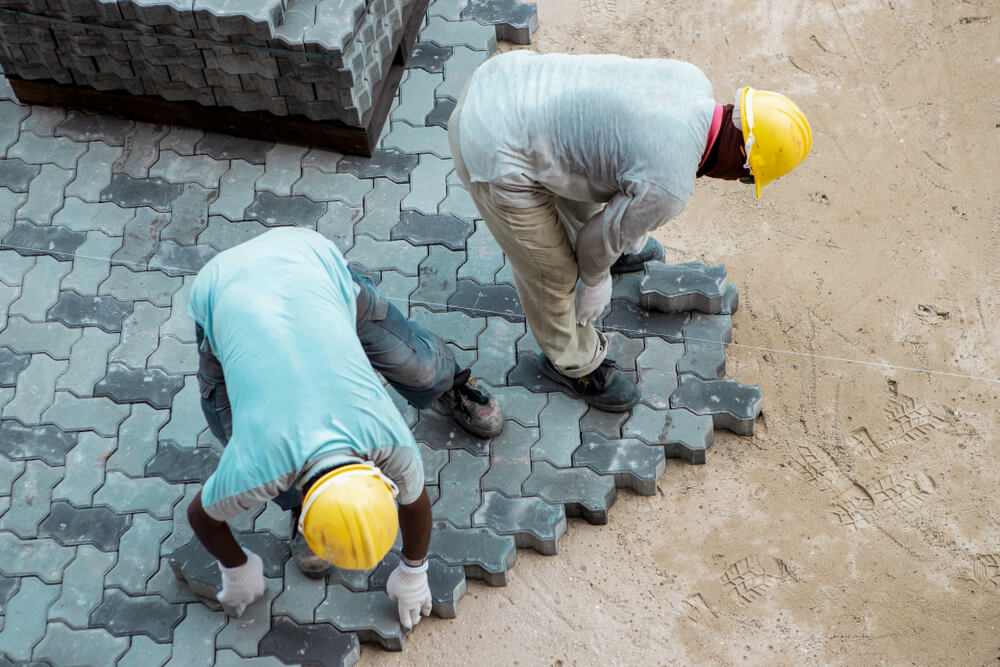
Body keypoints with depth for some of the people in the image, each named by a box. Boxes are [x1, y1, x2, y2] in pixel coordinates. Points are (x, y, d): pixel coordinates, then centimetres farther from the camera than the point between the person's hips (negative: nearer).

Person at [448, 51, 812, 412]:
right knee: (552, 273, 12)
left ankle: (615, 249, 65)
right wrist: (594, 281, 18)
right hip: (494, 151, -8)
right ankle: (572, 362, 40)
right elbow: (603, 234, -4)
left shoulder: (692, 80, 0)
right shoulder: (669, 189, -22)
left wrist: (633, 223, 32)